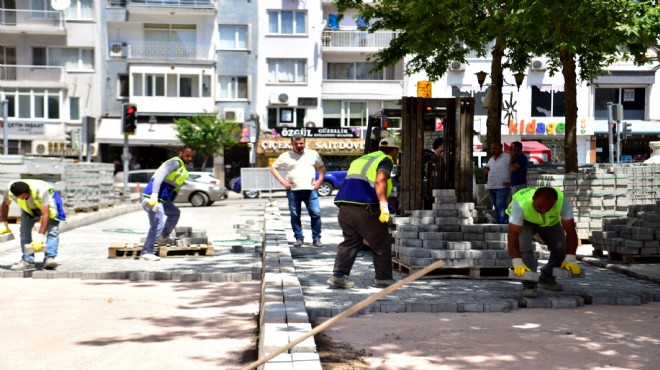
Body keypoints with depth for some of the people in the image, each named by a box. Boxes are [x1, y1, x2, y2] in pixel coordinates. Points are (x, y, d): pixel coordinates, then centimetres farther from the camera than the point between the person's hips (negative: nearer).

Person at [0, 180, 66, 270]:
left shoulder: (41, 191, -44)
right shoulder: (10, 190, -31)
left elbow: (45, 214, -44)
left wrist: (40, 237, -47)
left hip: (48, 204, -4)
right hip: (29, 208, 4)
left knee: (52, 231, -21)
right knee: (24, 231, -9)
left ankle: (50, 258, -22)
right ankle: (28, 261, -5)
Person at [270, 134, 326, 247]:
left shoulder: (313, 154, 10)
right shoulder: (285, 156, 6)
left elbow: (322, 167, 19)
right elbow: (273, 168, 10)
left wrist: (320, 180, 4)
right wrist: (282, 180, -1)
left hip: (310, 190, 0)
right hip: (293, 190, 0)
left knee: (316, 213, -7)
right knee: (295, 215, 2)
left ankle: (316, 238, 2)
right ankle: (299, 238, 12)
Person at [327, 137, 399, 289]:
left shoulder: (361, 159, 26)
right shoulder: (386, 160, 3)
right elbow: (380, 181, -16)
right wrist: (384, 205, -22)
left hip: (344, 207, 7)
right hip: (365, 208, -7)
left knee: (350, 242, 14)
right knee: (381, 244, 7)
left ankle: (338, 275, 2)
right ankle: (383, 278, 14)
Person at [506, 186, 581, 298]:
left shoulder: (562, 201, -37)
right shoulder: (520, 203, -43)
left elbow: (570, 231, -29)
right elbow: (513, 234, -42)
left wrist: (570, 259, -31)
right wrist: (517, 263, -47)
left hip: (550, 221, 3)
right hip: (524, 221, -3)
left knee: (561, 247, -10)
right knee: (524, 246, -26)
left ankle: (547, 279, 12)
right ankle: (529, 285, -17)